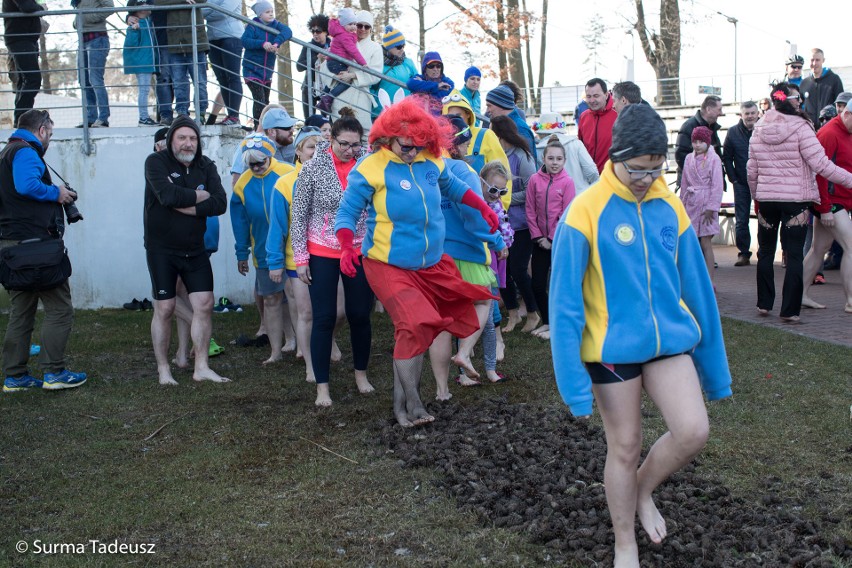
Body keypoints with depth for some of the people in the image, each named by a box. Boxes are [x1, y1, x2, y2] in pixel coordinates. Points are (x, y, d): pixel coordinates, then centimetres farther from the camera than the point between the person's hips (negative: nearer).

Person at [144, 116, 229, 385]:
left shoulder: (205, 166, 3)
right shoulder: (156, 162, -9)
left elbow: (220, 204, -10)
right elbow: (168, 195, -27)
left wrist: (184, 206, -19)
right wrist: (201, 196, -13)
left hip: (195, 249, 4)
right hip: (162, 249, -4)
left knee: (204, 305, 1)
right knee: (164, 309, 1)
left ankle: (201, 367, 11)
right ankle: (163, 370, 14)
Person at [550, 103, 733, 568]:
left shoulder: (670, 207, 1)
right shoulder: (586, 211, -14)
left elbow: (696, 286, 7)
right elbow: (565, 301, -14)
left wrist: (713, 363, 10)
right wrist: (573, 378, -16)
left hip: (670, 338, 4)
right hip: (612, 346, -4)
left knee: (693, 431, -11)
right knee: (624, 447, 7)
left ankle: (642, 489, 21)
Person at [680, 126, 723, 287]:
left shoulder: (713, 159, -7)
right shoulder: (689, 158, 9)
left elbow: (717, 185, -9)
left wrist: (711, 208, -13)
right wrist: (682, 204, 12)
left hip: (705, 204, -5)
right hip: (691, 204, 5)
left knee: (705, 243, -7)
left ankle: (709, 281, -5)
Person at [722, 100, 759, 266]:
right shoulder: (733, 132, 3)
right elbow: (726, 157, 8)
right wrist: (733, 178, 1)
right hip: (741, 183, 1)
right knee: (741, 220, 2)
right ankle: (744, 254, 8)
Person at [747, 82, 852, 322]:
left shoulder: (758, 131, 4)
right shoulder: (800, 128, -12)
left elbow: (752, 171, 9)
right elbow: (820, 164, -15)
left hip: (766, 199, 4)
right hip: (796, 199, -4)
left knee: (765, 251, 16)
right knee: (794, 255, 1)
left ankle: (764, 303, 21)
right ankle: (789, 310, 2)